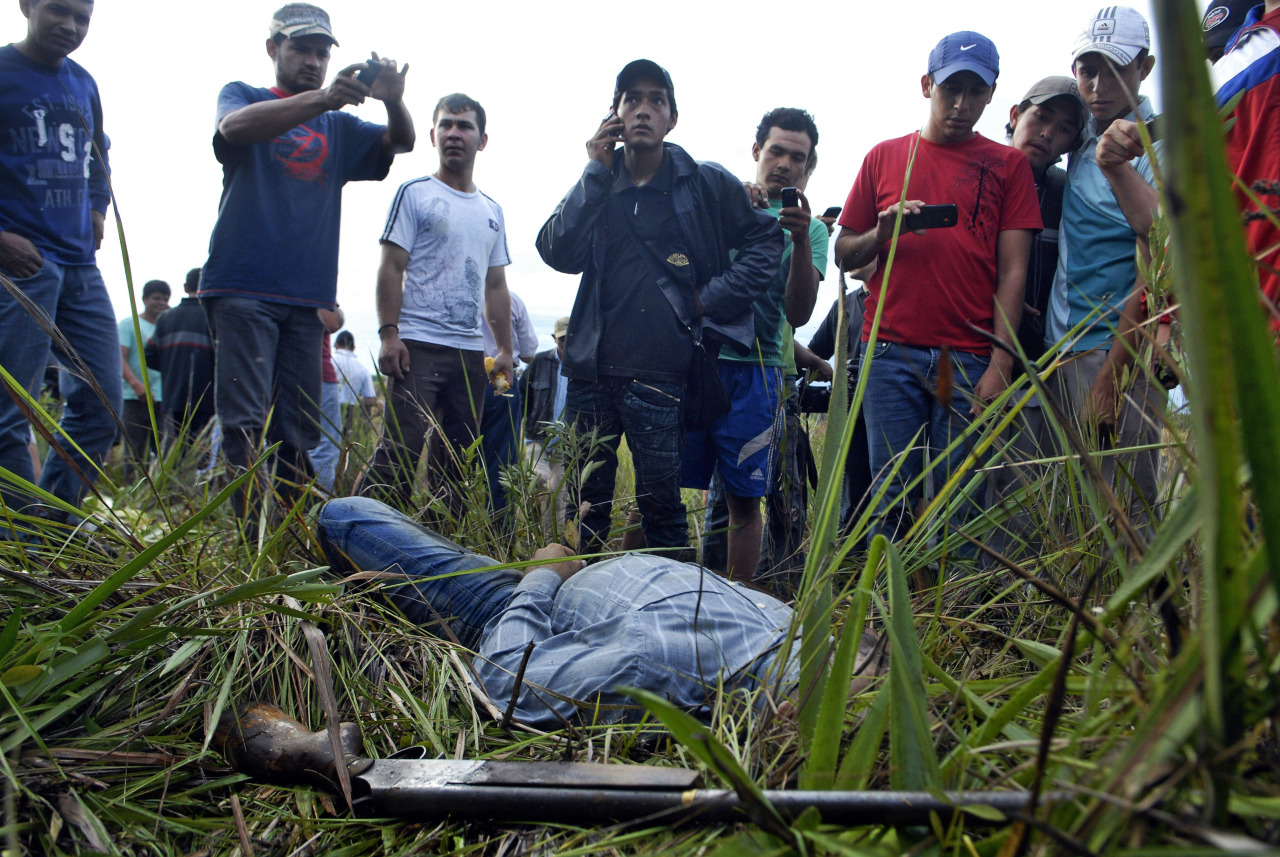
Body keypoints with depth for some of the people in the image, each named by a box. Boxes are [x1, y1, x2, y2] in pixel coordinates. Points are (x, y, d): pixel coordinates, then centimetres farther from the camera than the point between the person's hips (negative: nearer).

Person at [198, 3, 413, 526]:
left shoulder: (338, 127, 22)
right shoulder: (242, 96, 12)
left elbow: (400, 142, 8)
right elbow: (234, 127, -12)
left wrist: (394, 101, -16)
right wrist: (321, 98, -26)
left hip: (308, 298, 4)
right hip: (243, 288, -4)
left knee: (298, 433, 1)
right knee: (246, 423, -11)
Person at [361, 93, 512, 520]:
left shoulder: (492, 211, 19)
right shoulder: (415, 193, 4)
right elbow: (391, 268, -3)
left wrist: (505, 349, 12)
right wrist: (389, 334, -13)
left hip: (471, 352, 6)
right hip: (418, 344, -5)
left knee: (459, 460, 6)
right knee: (401, 452, -12)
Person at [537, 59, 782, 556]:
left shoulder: (707, 185, 4)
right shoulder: (597, 185, 12)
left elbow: (766, 241, 10)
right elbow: (557, 253, -4)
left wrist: (712, 298, -1)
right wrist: (596, 171, -6)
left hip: (658, 376, -3)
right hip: (590, 369, 3)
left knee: (660, 505, -1)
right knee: (585, 500, 8)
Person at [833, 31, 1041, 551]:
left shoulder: (1007, 165, 11)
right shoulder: (885, 157, 15)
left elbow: (1012, 271, 4)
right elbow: (844, 254, 16)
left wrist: (1000, 364, -6)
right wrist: (881, 233, -6)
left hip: (970, 360, -1)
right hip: (891, 353, 1)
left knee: (961, 501, 0)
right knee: (892, 497, 1)